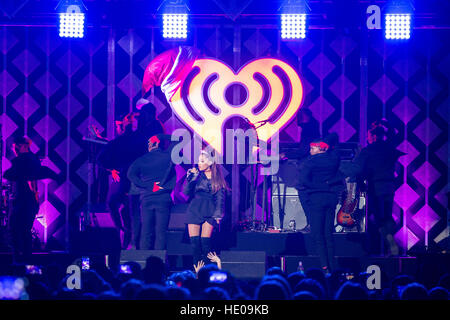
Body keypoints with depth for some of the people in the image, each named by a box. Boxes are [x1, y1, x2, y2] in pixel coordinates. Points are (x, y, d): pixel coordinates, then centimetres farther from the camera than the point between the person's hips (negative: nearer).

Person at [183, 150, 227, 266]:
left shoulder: (217, 177, 6)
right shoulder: (196, 174, 8)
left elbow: (220, 197, 7)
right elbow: (186, 192, 3)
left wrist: (218, 213, -1)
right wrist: (190, 179, -10)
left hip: (209, 211, -2)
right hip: (195, 209, 2)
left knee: (205, 241, -10)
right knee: (194, 241, -6)